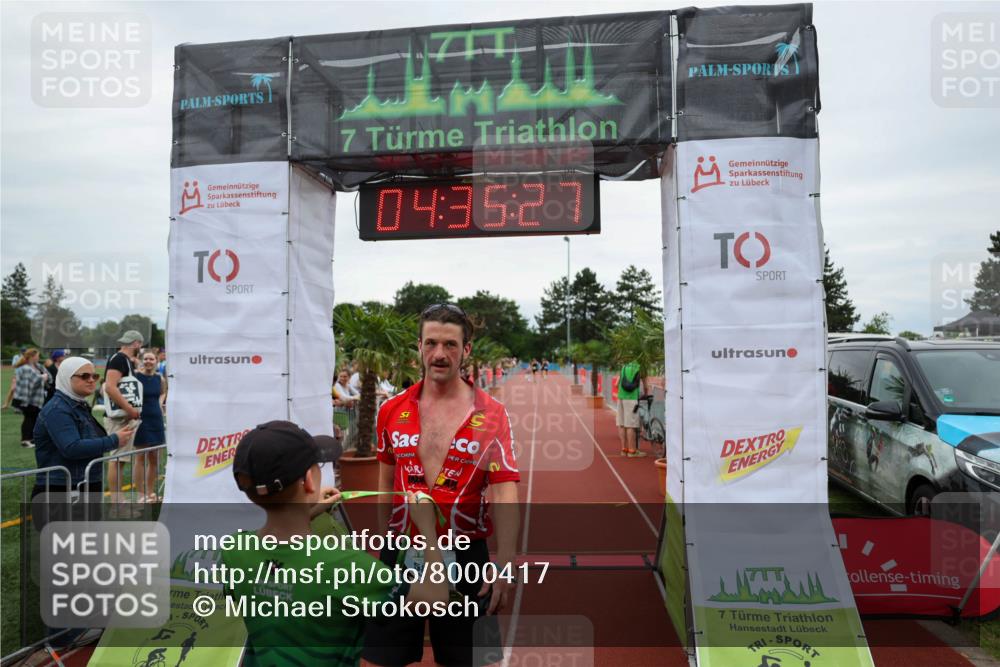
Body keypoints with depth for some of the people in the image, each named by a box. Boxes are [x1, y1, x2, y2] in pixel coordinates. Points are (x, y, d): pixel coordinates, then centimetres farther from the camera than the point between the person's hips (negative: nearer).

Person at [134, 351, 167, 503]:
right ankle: (141, 495, 7)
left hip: (156, 419, 5)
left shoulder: (160, 378, 7)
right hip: (140, 419, -5)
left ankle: (150, 493, 21)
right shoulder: (135, 376, -9)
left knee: (154, 458, 10)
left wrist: (160, 402, 9)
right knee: (140, 457, -1)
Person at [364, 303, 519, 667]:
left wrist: (505, 562, -24)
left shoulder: (491, 413, -8)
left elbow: (505, 491, -14)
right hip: (401, 552, 3)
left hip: (464, 556, -2)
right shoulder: (391, 411, 1)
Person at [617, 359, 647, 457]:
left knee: (621, 425, 7)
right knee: (631, 425, -4)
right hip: (632, 398, -5)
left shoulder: (624, 367, 16)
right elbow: (645, 387, 14)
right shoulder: (640, 369, 6)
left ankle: (624, 449, 12)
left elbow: (617, 384, 10)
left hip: (621, 398, 5)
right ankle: (632, 451, 0)